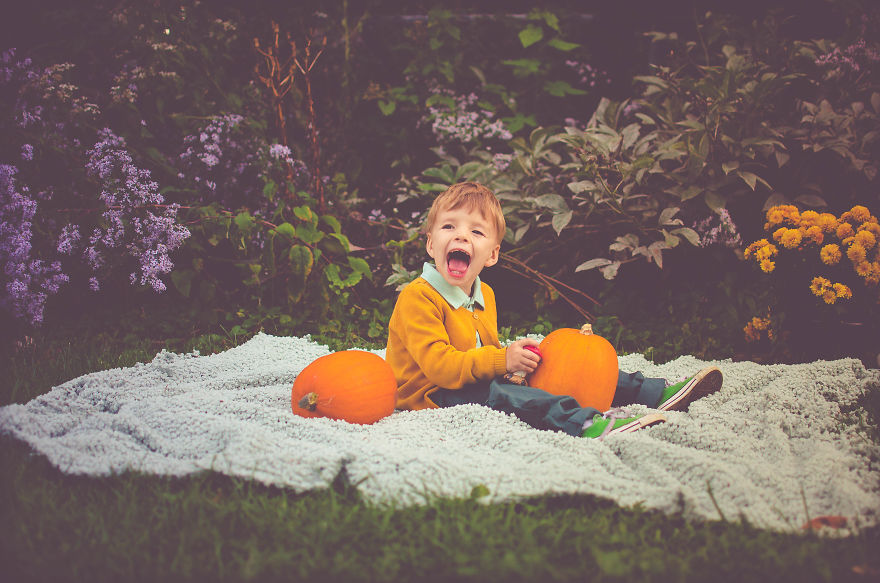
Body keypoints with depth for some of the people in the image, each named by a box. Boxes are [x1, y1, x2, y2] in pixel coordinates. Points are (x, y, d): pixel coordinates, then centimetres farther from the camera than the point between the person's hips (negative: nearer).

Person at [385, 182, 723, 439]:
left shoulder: (484, 295, 14)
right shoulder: (417, 298, -17)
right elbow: (439, 365, -25)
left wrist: (516, 358, 1)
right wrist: (501, 360, -28)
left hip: (479, 381, 9)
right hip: (431, 395, -9)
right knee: (499, 394, -38)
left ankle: (655, 392, 0)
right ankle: (585, 423, -55)